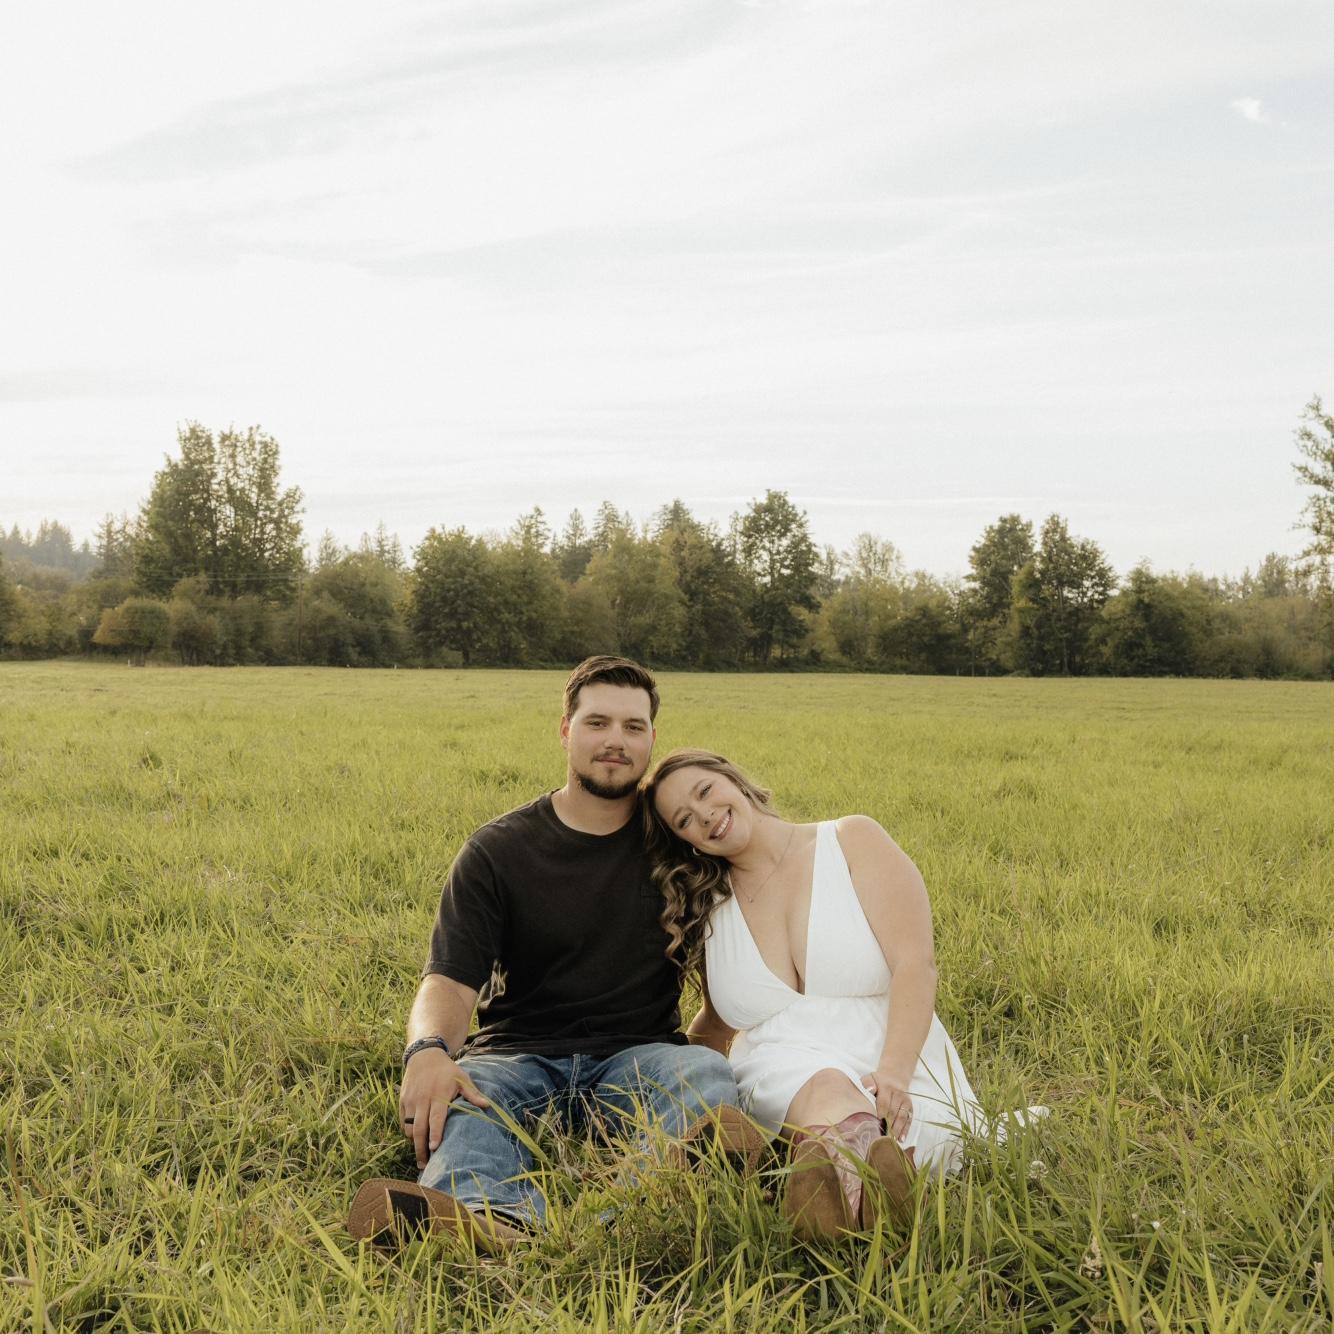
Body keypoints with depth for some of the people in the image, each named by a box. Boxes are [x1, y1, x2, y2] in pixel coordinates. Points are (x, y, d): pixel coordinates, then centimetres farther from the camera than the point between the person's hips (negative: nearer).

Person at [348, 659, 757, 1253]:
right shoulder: (496, 851, 4)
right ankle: (493, 1221, -66)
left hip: (636, 1055, 1)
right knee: (452, 1096, -33)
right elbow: (449, 980, -8)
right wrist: (427, 1050, -31)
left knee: (707, 1074, -32)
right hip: (519, 1053, 0)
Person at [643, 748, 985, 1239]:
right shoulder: (704, 910, 13)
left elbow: (915, 962, -8)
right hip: (782, 1077, 0)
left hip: (905, 1077, 0)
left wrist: (892, 1072, -23)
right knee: (827, 1090, -39)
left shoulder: (853, 841, 3)